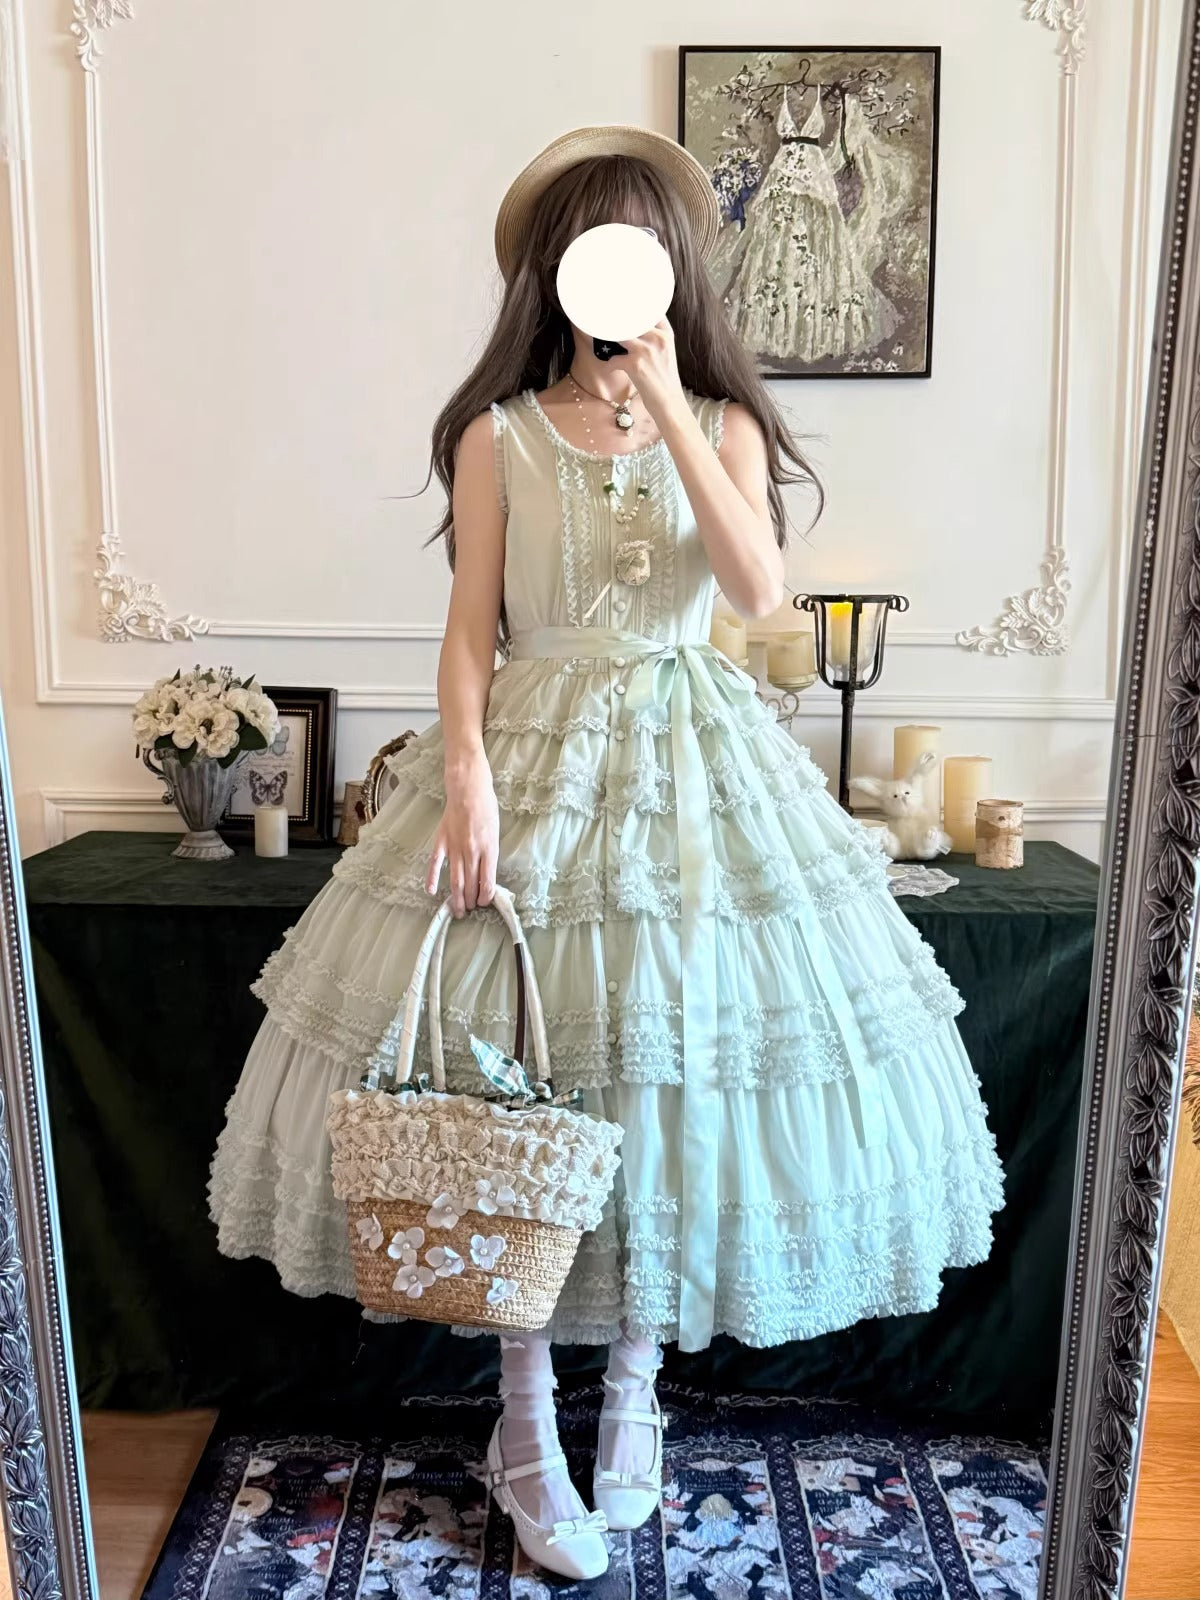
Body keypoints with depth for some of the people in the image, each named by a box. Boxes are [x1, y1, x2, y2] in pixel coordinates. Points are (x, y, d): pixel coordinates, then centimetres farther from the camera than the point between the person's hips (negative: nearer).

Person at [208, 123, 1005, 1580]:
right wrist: (466, 781, -14)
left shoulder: (721, 422, 5)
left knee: (680, 1066, 5)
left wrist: (666, 407, -16)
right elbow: (469, 633, -1)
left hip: (689, 761, 2)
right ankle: (526, 1421, 22)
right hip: (533, 759, -1)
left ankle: (633, 1383, 29)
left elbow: (762, 587, -12)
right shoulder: (498, 435, 2)